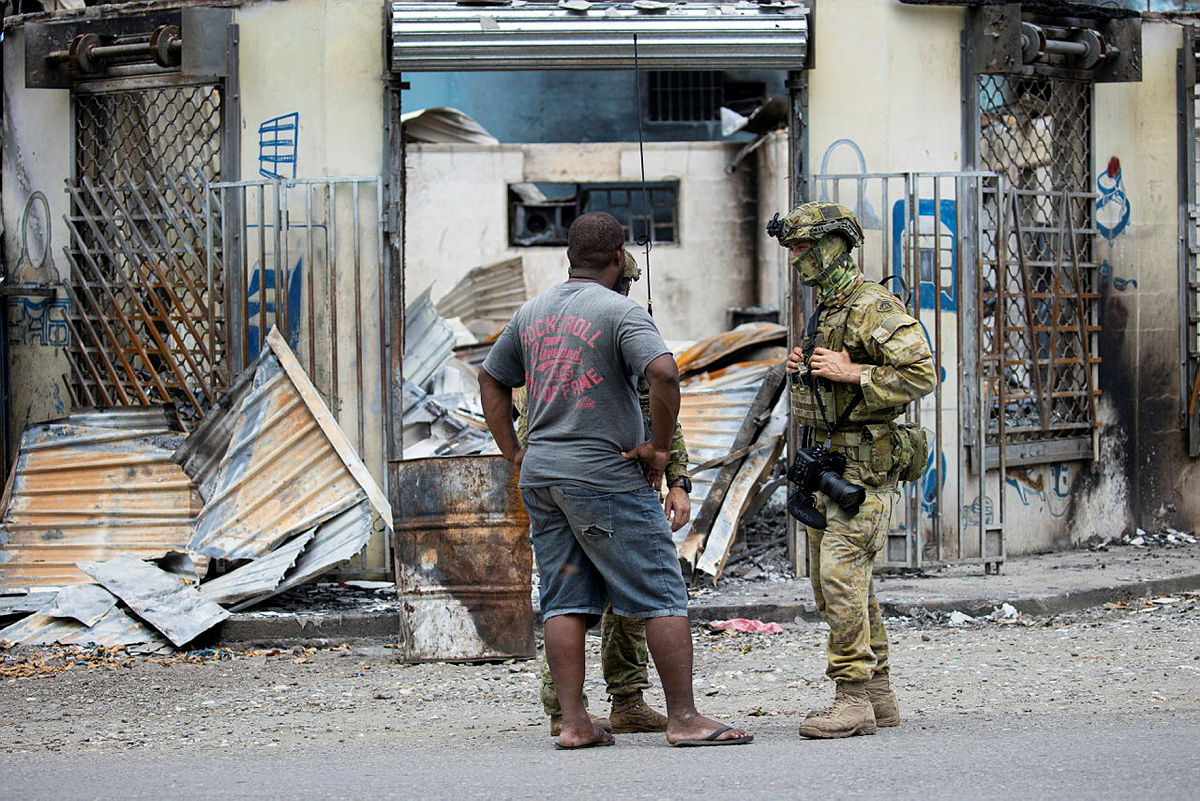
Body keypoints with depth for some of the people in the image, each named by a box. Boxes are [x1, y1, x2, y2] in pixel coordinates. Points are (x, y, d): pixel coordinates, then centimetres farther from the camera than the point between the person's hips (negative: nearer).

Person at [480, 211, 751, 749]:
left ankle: (573, 723, 5)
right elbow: (664, 372, -26)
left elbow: (492, 381, 22)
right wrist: (659, 447, -14)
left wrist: (515, 452, 21)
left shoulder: (531, 312, 12)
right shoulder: (620, 312, -11)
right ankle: (684, 718, -4)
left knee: (565, 602, 7)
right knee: (663, 597, -2)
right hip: (606, 477, -7)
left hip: (542, 476, 7)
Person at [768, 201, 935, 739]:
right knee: (830, 581, 11)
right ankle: (879, 695, 18)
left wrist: (849, 372, -21)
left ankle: (853, 699, -14)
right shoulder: (824, 310, 17)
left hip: (863, 467, -10)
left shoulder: (874, 308, -13)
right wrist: (804, 370, 9)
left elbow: (920, 375, -19)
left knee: (841, 575, -15)